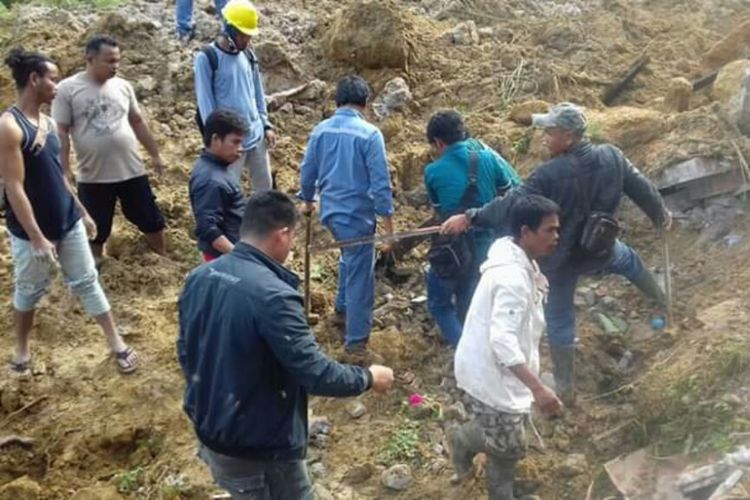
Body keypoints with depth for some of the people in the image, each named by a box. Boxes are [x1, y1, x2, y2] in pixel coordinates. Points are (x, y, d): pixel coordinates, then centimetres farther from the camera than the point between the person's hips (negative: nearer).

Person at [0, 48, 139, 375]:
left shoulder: (48, 122, 4)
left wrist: (82, 212, 16)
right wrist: (37, 238, -22)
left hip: (68, 222, 6)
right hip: (31, 230, -6)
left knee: (87, 282, 12)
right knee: (29, 290, 13)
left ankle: (116, 344, 20)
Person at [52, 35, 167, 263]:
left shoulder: (123, 86, 4)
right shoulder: (68, 89, -8)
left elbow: (137, 122, 14)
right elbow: (60, 132, -7)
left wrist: (155, 154, 15)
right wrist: (64, 170, -11)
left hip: (132, 171, 3)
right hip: (92, 177, -3)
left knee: (151, 220, 13)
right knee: (95, 231, 11)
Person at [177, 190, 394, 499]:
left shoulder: (199, 278, -3)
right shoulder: (272, 295, -29)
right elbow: (315, 374, -26)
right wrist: (368, 378, -9)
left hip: (209, 436, 8)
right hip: (258, 450, -7)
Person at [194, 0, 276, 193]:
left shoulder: (248, 55, 7)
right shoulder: (207, 57, -11)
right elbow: (205, 102, -12)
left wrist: (266, 125, 9)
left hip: (257, 135, 6)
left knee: (265, 187, 15)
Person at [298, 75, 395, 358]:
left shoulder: (321, 130, 2)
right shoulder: (369, 134, -16)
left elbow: (307, 171, 10)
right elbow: (380, 183, -17)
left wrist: (308, 200, 28)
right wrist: (388, 226, -11)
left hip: (330, 212, 7)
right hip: (357, 214, -7)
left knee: (350, 258, 32)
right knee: (360, 275, 4)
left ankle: (343, 307, 46)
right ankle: (356, 340, 12)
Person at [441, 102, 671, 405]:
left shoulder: (550, 175, -30)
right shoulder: (611, 156, -12)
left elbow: (511, 207, -30)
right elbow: (640, 187, 3)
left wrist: (469, 218, -24)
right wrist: (661, 214, 21)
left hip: (560, 258, -5)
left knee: (559, 321, 14)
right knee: (627, 259, 39)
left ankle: (566, 389, 24)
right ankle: (660, 300, 63)